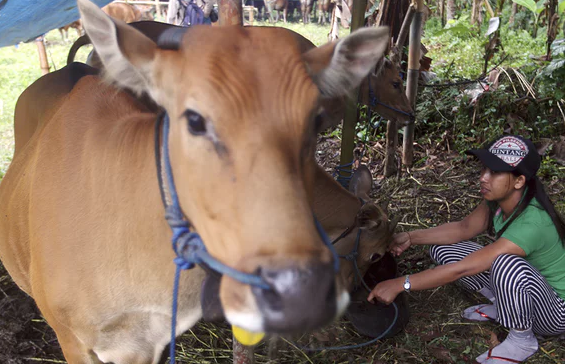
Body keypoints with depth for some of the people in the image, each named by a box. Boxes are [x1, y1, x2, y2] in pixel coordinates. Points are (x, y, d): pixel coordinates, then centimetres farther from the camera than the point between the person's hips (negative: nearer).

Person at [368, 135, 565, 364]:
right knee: (442, 249, -4)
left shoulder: (531, 223, -37)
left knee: (507, 264, -40)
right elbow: (464, 228, -1)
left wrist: (400, 284, -35)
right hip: (517, 288, 7)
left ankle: (522, 340, -12)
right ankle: (500, 304, 10)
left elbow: (462, 269, -38)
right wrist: (411, 238, -14)